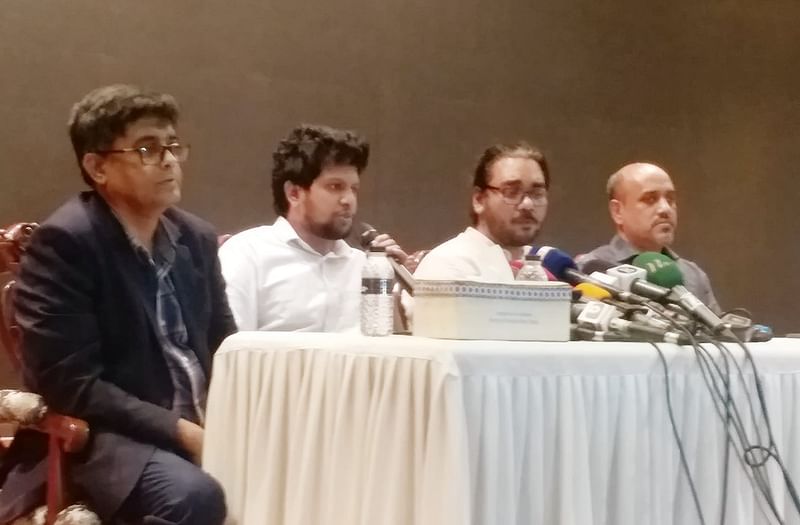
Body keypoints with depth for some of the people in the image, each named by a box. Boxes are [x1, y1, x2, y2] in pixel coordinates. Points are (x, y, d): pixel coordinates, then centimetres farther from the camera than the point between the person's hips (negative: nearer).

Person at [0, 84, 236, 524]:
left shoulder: (196, 237, 10)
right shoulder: (63, 243, -12)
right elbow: (70, 384, -18)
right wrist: (180, 432, -20)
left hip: (202, 426, 7)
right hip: (103, 438, -7)